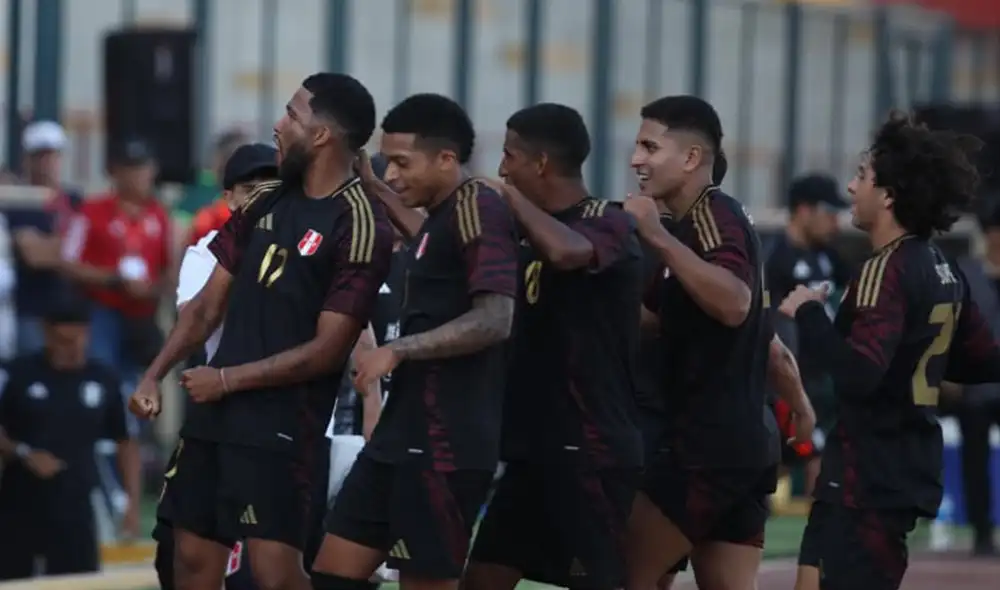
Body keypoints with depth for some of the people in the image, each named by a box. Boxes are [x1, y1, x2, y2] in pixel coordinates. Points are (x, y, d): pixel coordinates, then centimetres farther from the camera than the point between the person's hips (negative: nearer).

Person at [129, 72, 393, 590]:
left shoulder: (358, 226, -13)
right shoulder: (264, 204, 11)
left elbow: (327, 350, -15)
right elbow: (209, 304, 16)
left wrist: (227, 380, -12)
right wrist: (154, 376, 5)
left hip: (281, 425, -8)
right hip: (214, 413, 8)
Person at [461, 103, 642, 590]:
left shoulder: (608, 226, -10)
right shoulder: (537, 236, 16)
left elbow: (565, 252, -34)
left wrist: (510, 197, -17)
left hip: (591, 450, -9)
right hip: (536, 447, 9)